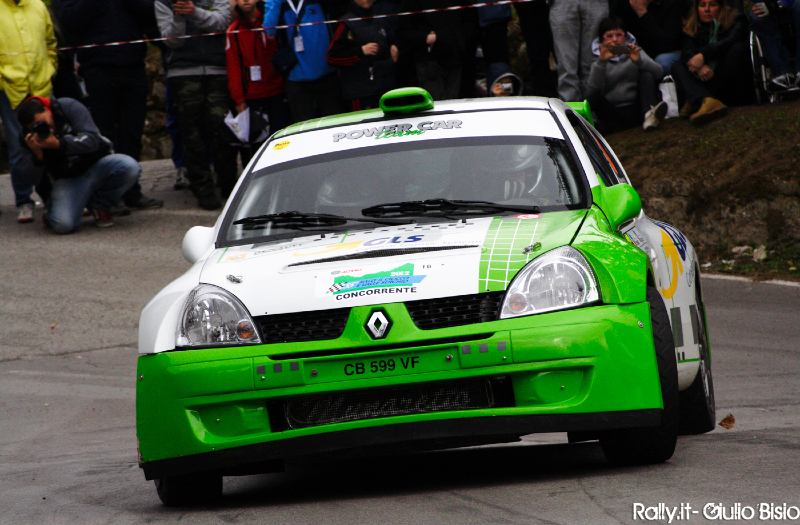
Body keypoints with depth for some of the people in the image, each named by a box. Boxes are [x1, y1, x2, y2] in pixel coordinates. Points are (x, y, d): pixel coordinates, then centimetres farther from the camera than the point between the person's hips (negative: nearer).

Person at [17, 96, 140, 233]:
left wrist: (58, 144, -32)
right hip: (68, 180, -1)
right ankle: (52, 209, 12)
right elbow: (33, 179, -11)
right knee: (63, 224, -30)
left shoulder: (69, 107, -12)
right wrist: (37, 155, -31)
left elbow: (92, 140, -21)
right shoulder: (30, 138, -6)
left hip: (97, 165, 1)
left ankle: (99, 205, -3)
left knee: (130, 167, -31)